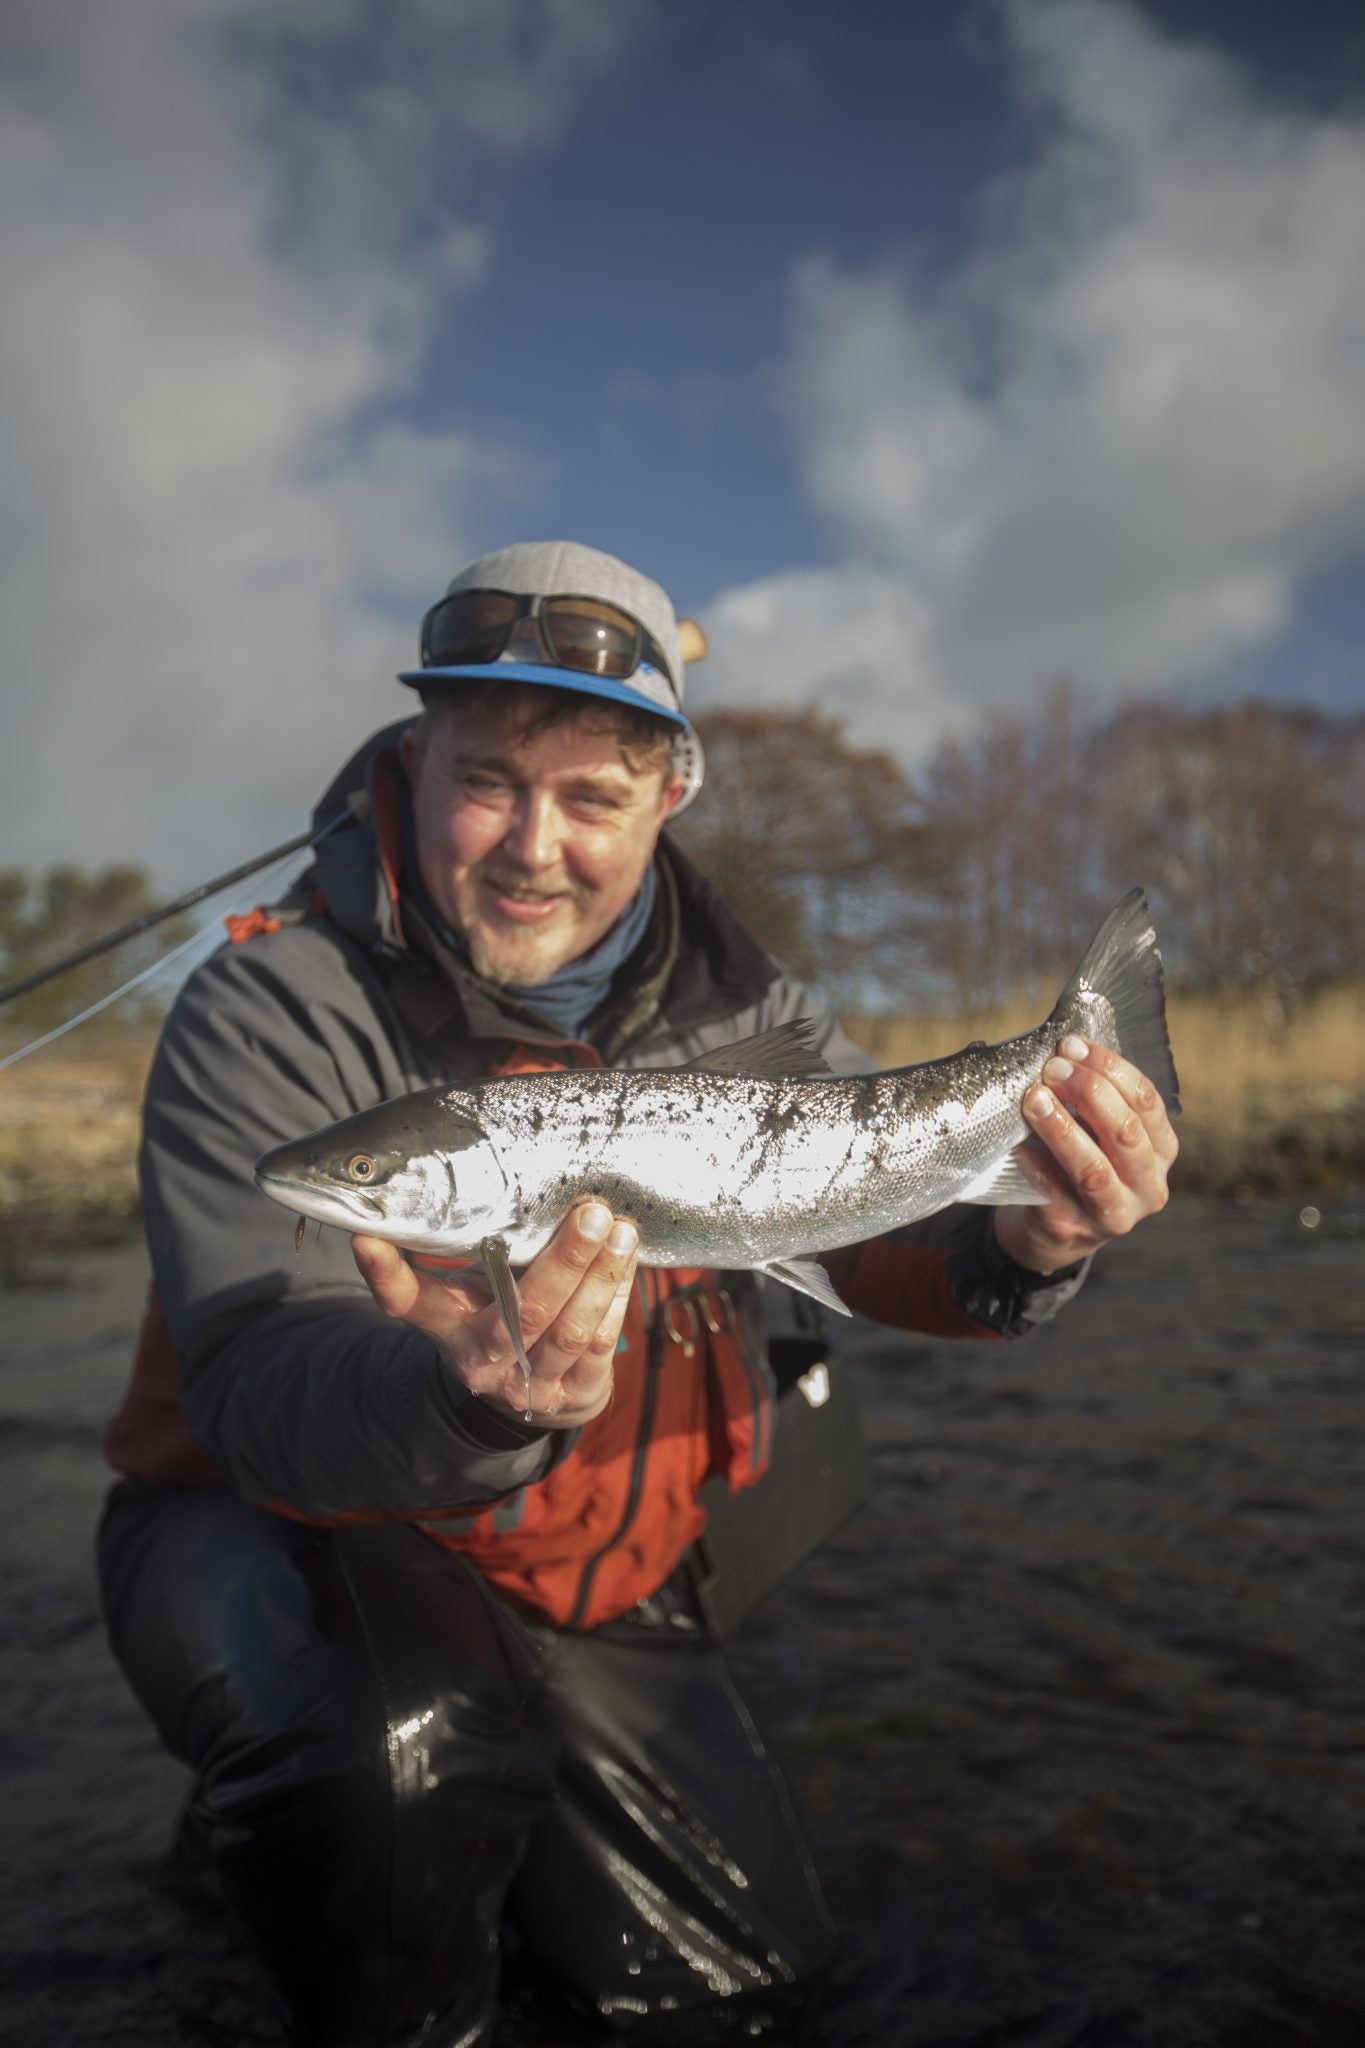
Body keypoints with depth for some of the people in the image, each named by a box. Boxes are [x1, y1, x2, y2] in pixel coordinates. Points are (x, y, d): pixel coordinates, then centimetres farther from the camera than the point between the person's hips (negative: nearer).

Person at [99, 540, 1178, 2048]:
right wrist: (472, 1402, -53)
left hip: (591, 1582, 5)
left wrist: (1024, 1245, -38)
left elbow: (894, 1210, -16)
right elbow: (261, 1393, -32)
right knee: (393, 1754, -37)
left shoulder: (732, 1008, -6)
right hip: (279, 1532, -4)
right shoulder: (273, 1014, -22)